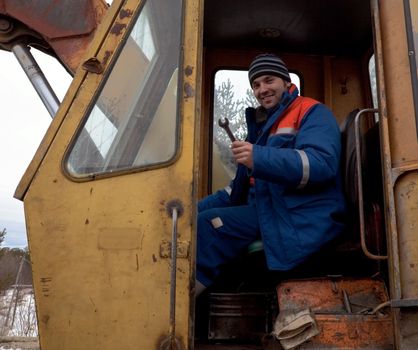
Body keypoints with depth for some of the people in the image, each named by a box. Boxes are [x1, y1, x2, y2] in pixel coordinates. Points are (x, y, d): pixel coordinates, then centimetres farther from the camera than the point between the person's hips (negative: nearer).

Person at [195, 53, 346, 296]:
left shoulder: (312, 113, 0)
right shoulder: (262, 124, 26)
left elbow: (322, 163, -22)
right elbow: (246, 184, 29)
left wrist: (258, 158, -31)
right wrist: (204, 206, 17)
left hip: (303, 220, -9)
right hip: (266, 212, 9)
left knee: (207, 225, -24)